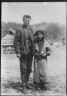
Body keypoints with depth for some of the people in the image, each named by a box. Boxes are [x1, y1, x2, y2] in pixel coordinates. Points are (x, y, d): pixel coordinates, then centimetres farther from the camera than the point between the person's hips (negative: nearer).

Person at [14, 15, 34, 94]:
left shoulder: (31, 30, 13)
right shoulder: (19, 30, -5)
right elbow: (16, 42, -8)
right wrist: (18, 52, -14)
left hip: (30, 53, 6)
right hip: (23, 52, -6)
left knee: (29, 69, 12)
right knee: (23, 69, -2)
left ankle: (27, 84, 26)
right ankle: (24, 86, 6)